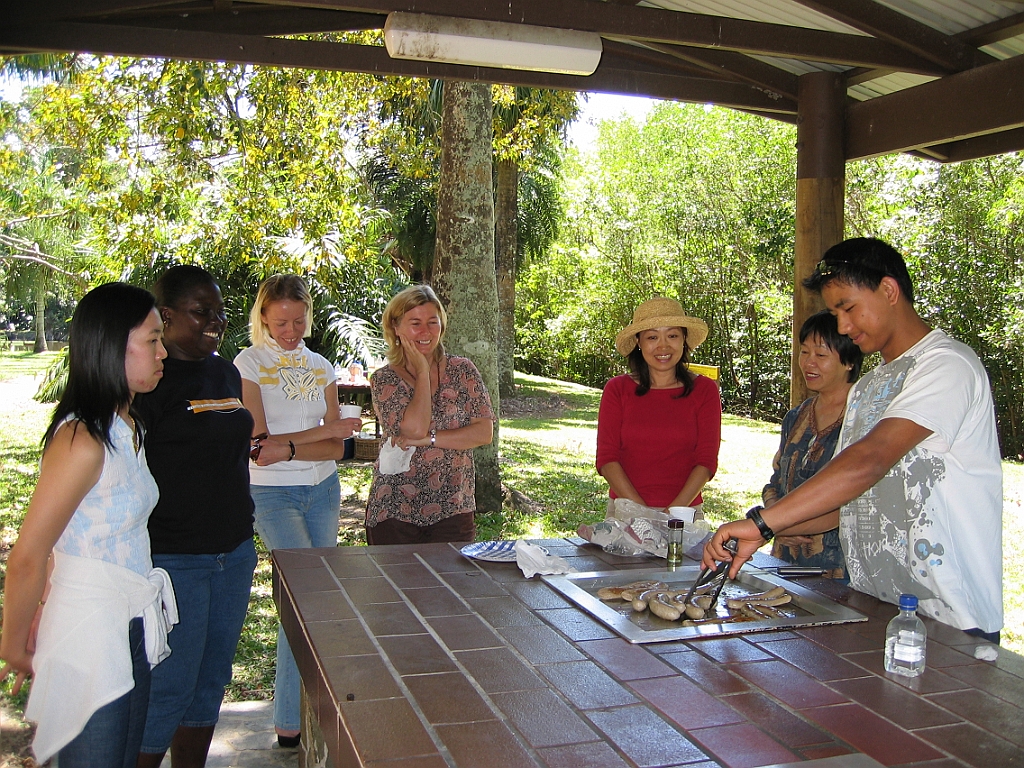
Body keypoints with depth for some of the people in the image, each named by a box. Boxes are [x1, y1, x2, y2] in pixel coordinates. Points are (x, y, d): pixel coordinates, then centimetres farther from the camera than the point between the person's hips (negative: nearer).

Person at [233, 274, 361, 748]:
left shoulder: (321, 368, 8)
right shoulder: (249, 364, -4)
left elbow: (336, 449, 0)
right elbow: (258, 442, -13)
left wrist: (288, 449, -18)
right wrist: (325, 429, -14)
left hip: (322, 491, 5)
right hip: (272, 495, -4)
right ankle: (290, 723, -4)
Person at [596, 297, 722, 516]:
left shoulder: (705, 391, 5)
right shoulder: (617, 389, 4)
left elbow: (706, 461, 1)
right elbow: (607, 458, 0)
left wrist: (674, 511, -12)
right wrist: (642, 511, -11)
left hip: (684, 511, 0)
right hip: (625, 512, 0)